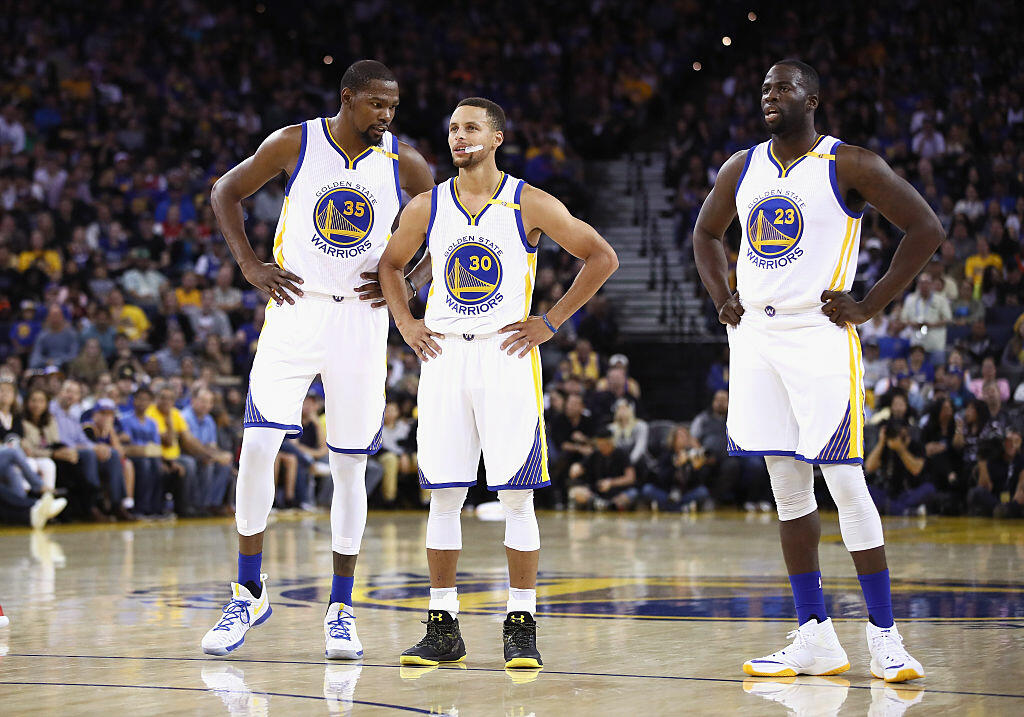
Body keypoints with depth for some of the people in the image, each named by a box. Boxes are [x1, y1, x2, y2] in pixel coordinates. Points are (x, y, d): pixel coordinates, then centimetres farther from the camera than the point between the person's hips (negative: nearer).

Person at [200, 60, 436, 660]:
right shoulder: (294, 144, -4)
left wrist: (412, 281, -3)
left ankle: (342, 608, 13)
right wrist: (250, 265, -1)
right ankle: (250, 593, 3)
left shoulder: (403, 162, -1)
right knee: (258, 445, -12)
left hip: (361, 319, 1)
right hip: (294, 310, -1)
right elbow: (227, 192, 8)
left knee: (349, 466, 3)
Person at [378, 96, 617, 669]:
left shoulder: (530, 204, -3)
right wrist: (405, 323, 8)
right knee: (444, 495, 2)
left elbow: (602, 257, 0)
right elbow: (391, 264, 23)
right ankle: (443, 629, 9)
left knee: (517, 496, -3)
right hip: (444, 357, 3)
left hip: (507, 355, -3)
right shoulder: (427, 207, 7)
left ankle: (521, 627, 5)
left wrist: (551, 322, -4)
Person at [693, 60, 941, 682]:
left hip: (819, 335, -6)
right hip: (757, 338, 6)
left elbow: (926, 227, -8)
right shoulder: (743, 168, 11)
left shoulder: (849, 165, -6)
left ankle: (885, 636, -1)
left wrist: (871, 306, -11)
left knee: (846, 484, -8)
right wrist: (723, 298, 12)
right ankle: (816, 639, 13)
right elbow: (707, 233, 28)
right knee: (789, 490, 7)